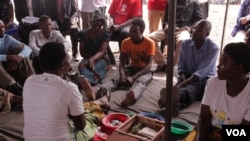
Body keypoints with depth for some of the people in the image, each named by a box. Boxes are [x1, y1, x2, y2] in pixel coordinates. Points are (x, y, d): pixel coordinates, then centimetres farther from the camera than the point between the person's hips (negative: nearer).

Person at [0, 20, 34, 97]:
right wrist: (9, 57, -35)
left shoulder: (7, 38, 4)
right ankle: (13, 85, -50)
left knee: (20, 48, -13)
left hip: (9, 68, 3)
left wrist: (18, 57, -27)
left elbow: (28, 48, -9)